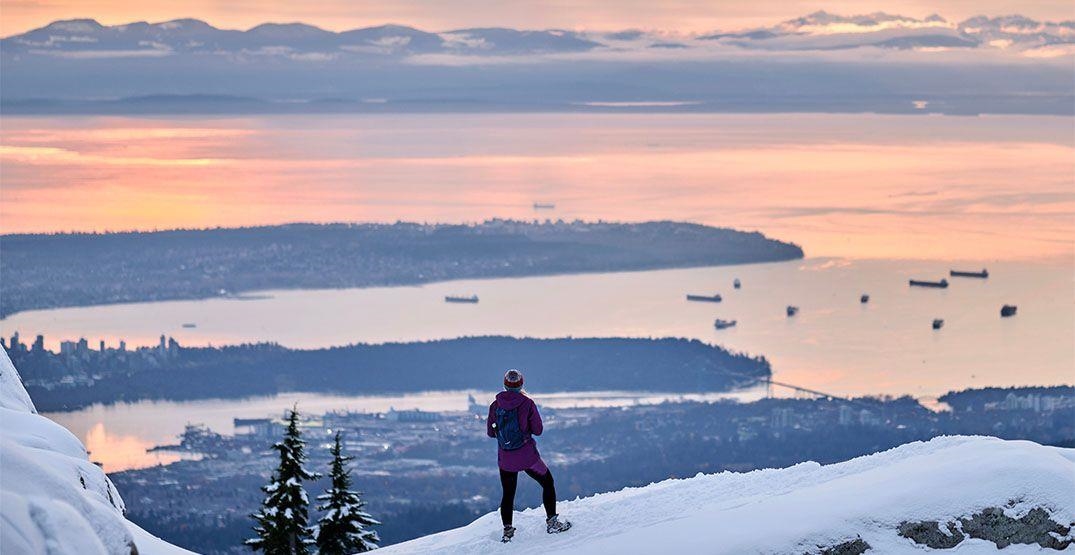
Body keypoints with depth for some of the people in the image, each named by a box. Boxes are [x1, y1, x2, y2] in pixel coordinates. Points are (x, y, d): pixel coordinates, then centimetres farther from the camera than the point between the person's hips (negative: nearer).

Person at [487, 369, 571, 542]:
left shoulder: (495, 405, -3)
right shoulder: (527, 403, -10)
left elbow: (490, 432, 4)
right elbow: (538, 430, -6)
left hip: (505, 459, 3)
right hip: (527, 456, -2)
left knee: (508, 494, 18)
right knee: (547, 482, 17)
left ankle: (507, 530, 15)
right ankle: (551, 522, 13)